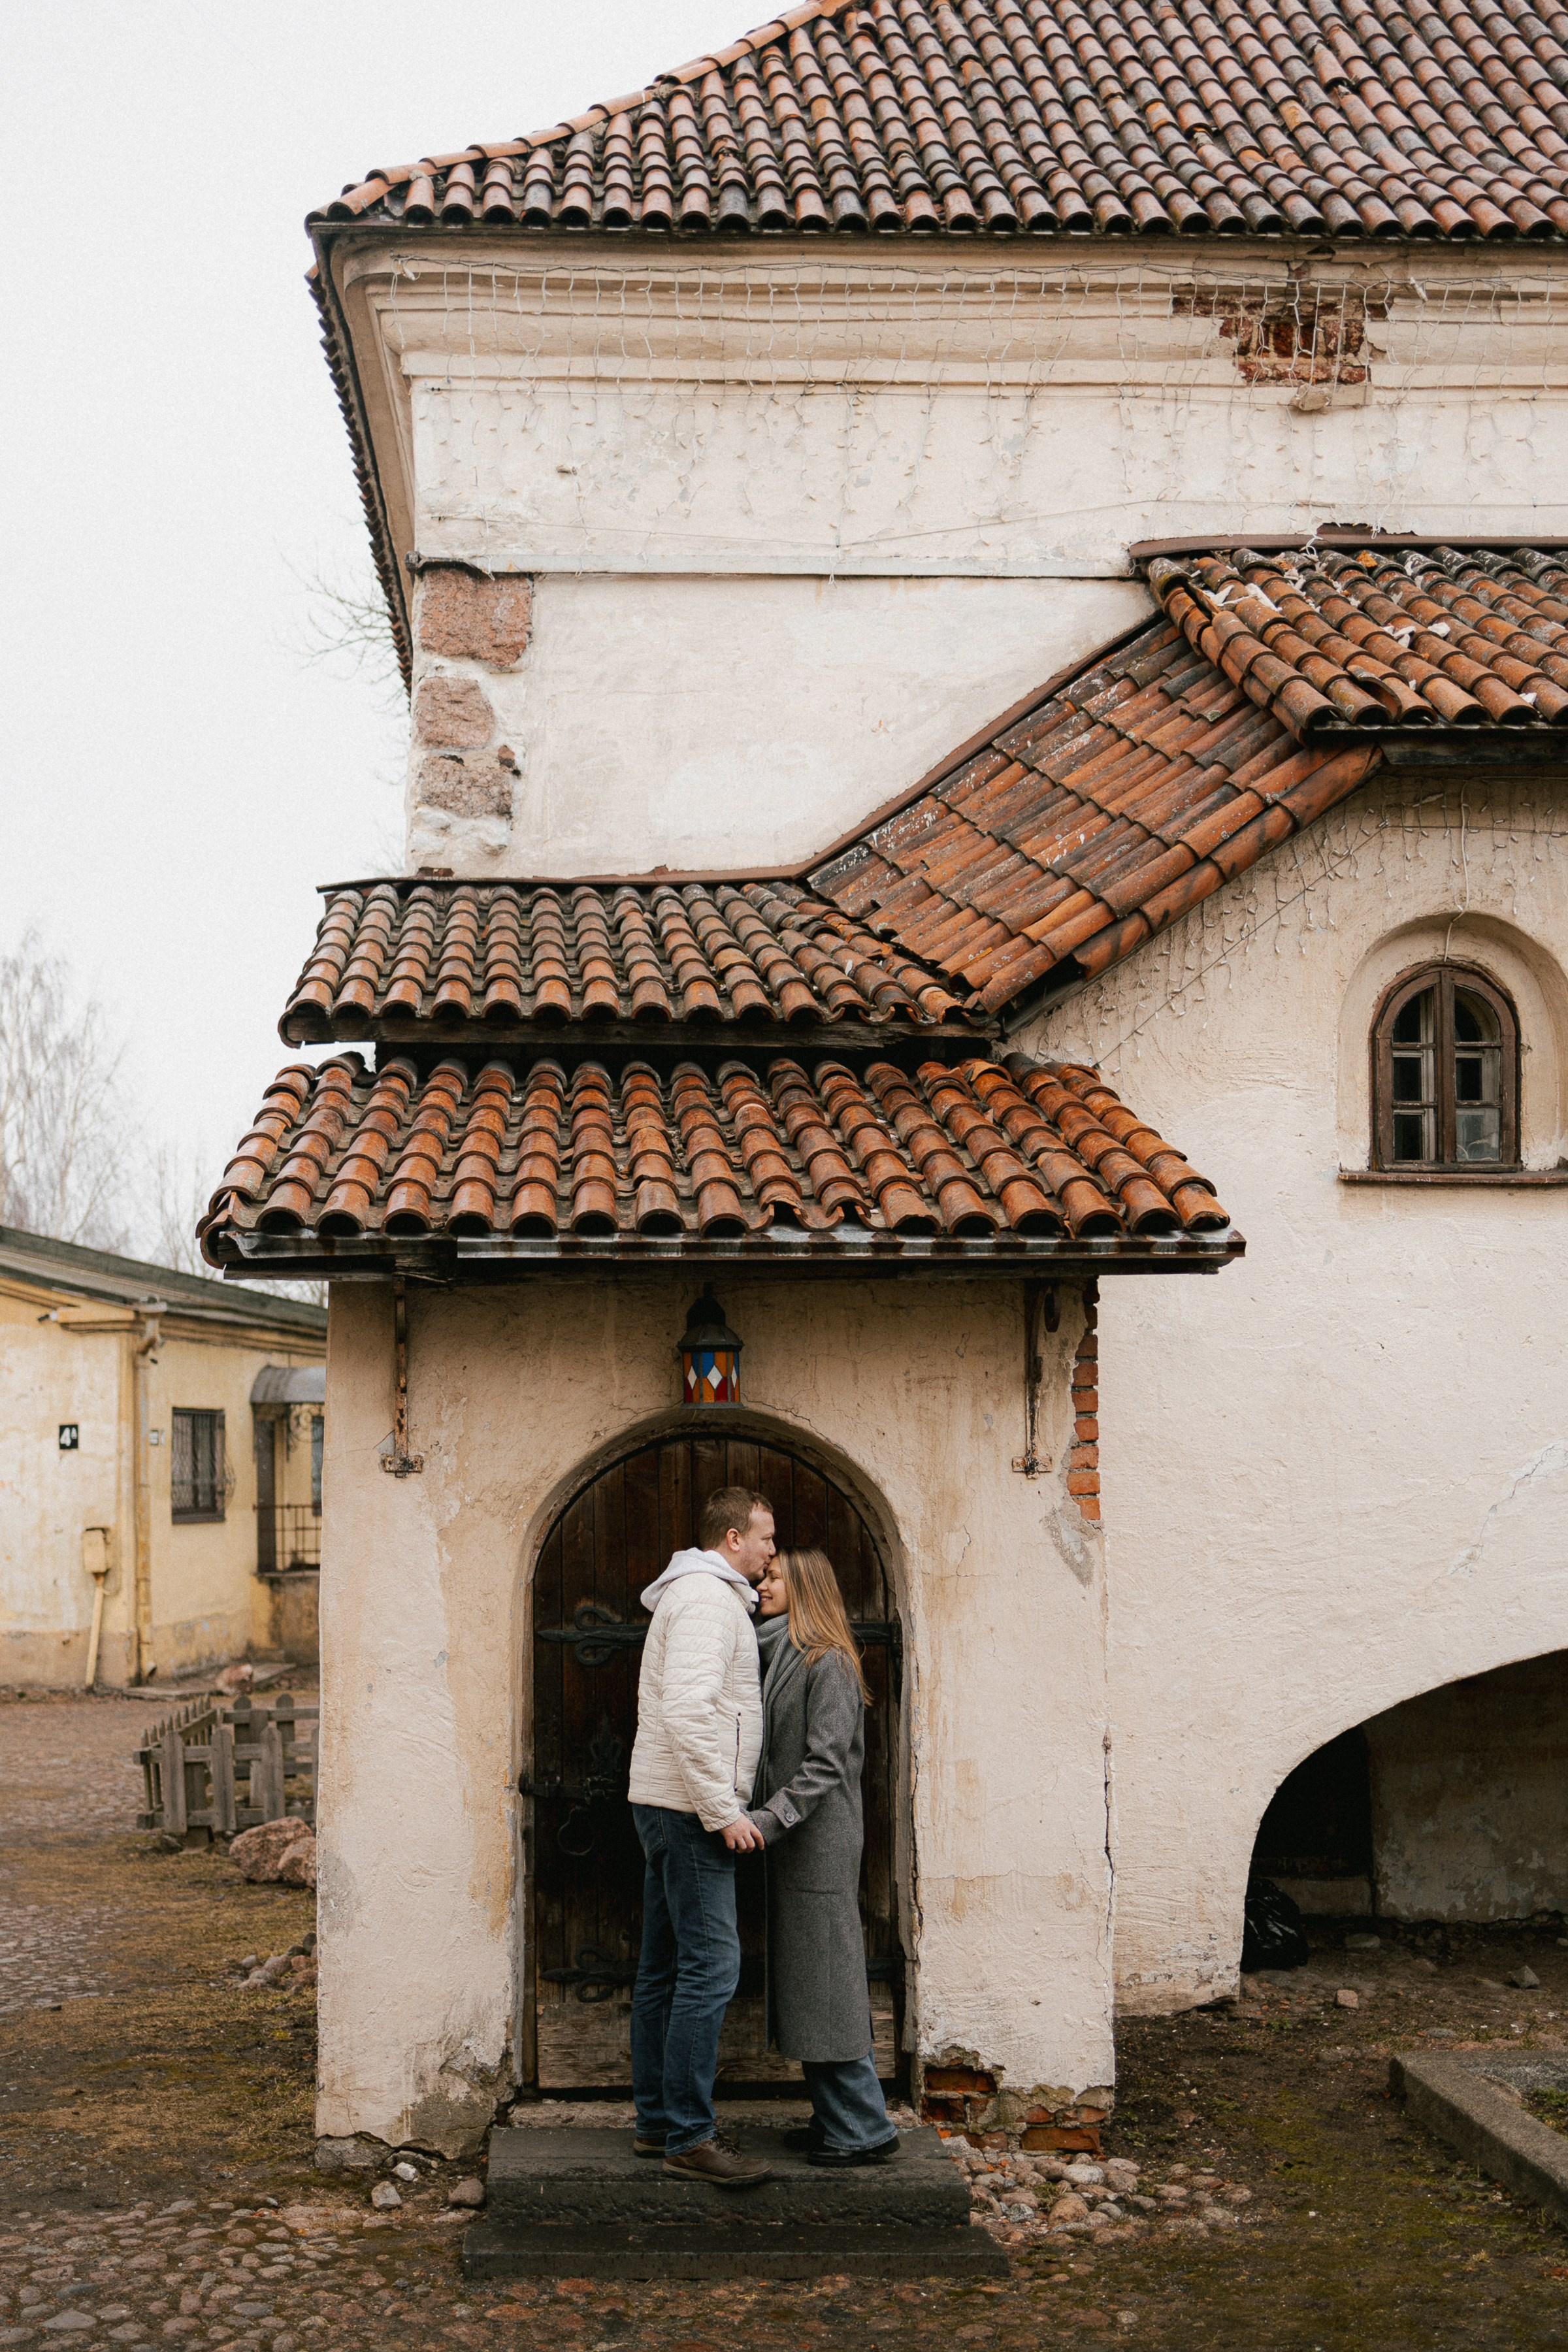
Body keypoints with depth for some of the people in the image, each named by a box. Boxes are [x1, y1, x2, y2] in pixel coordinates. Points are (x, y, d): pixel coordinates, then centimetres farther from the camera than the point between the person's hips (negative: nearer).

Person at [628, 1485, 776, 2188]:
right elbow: (688, 1709, -24)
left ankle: (657, 2122, 17)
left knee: (665, 1967, 12)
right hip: (689, 1807, -11)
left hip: (667, 1806, 11)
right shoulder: (706, 1596, -13)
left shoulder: (694, 1595, 21)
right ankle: (690, 2136, -11)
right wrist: (724, 1811, -22)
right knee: (710, 1965, -11)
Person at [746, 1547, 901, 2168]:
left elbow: (826, 1762, -18)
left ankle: (864, 2129, 1)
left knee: (827, 1983, -5)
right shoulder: (776, 1657, 15)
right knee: (801, 1982, 11)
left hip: (820, 1843, -9)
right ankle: (836, 2118, 19)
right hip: (790, 1844, 9)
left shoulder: (828, 1663, -12)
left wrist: (773, 1818, -25)